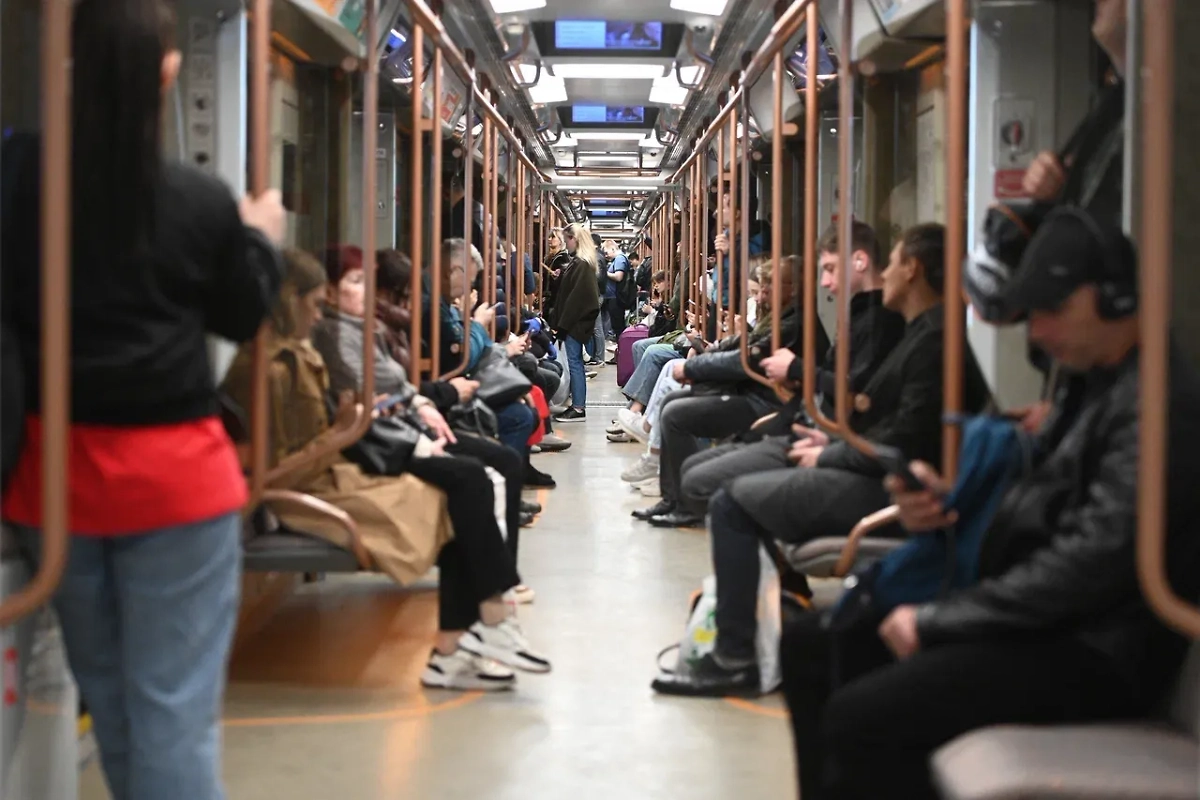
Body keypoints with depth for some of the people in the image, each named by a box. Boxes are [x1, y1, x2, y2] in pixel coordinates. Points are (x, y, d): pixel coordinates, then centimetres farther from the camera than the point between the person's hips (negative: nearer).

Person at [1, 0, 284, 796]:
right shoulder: (203, 200, -12)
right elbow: (242, 317, 4)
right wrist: (262, 239, 21)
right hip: (173, 471, -3)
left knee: (107, 696, 20)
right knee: (176, 707, 1)